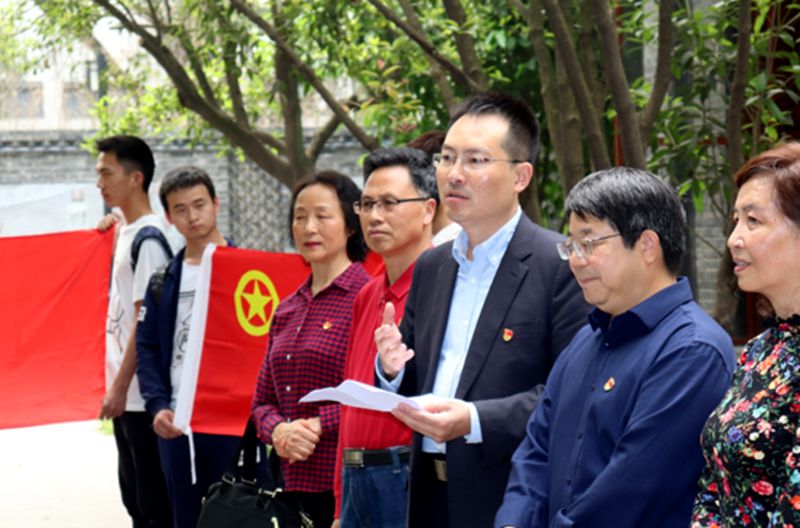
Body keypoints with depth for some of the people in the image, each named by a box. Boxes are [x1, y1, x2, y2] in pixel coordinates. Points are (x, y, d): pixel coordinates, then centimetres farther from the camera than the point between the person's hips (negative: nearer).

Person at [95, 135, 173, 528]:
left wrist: (121, 386, -19)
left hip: (142, 394, -9)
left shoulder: (149, 238, -15)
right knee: (134, 496, 14)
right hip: (125, 394, 9)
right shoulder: (126, 233, 12)